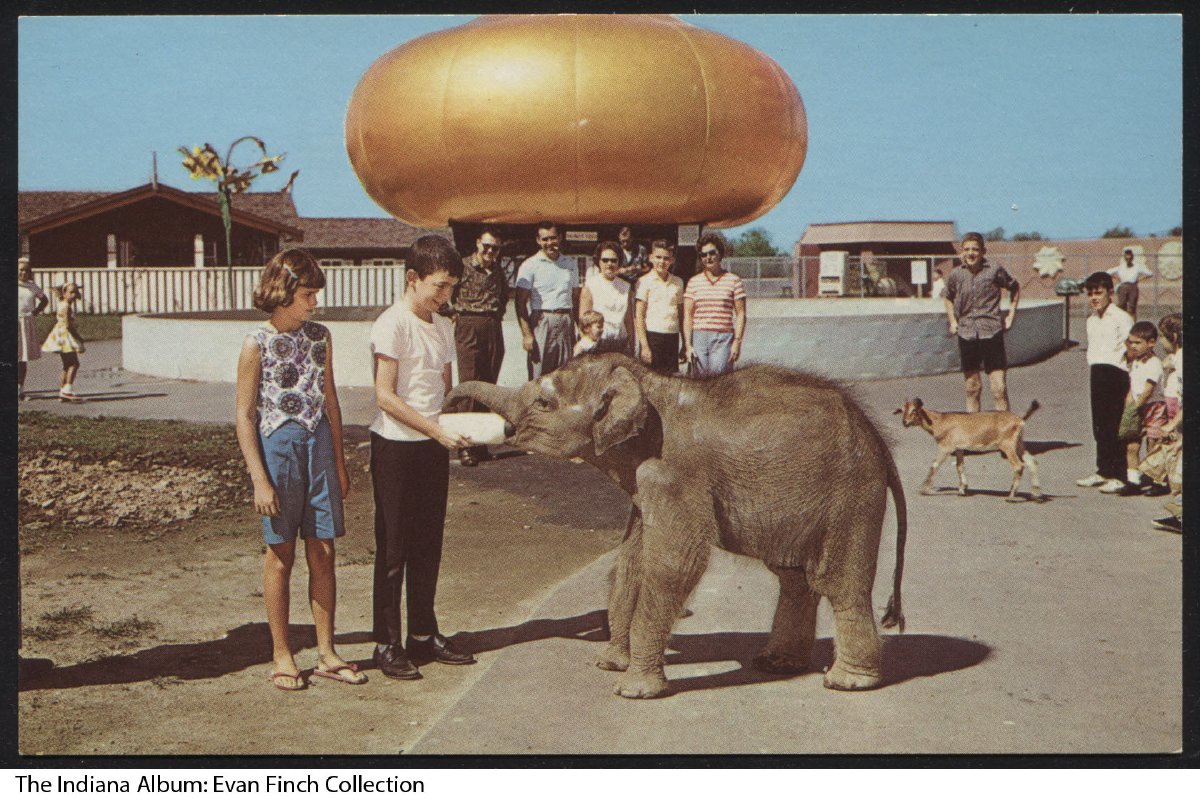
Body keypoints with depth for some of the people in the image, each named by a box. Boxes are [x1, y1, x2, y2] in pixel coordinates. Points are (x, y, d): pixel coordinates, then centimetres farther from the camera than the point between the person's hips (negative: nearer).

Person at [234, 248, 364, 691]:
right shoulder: (257, 343, -7)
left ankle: (326, 653, 16)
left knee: (323, 552, 6)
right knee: (280, 554, 5)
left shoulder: (319, 337, 7)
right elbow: (244, 415, -7)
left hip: (318, 444, 4)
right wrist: (259, 479, -12)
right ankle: (281, 655, 16)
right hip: (277, 446, -4)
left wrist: (339, 461, 13)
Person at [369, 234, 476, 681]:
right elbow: (385, 396, -16)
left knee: (428, 546, 13)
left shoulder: (443, 327, 11)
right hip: (395, 447, -7)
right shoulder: (392, 325, -13)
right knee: (393, 550, 0)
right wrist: (437, 431, -19)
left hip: (433, 448, 7)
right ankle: (386, 645, 9)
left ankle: (424, 635, 24)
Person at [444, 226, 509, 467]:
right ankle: (465, 447, -6)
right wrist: (455, 313, -4)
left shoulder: (498, 270, 14)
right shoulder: (463, 266, -3)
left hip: (494, 330, 6)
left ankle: (481, 444, 14)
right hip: (469, 329, -6)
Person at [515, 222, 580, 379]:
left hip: (566, 323, 4)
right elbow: (521, 303, -5)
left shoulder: (570, 264, 15)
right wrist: (526, 334, -14)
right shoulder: (530, 265, 0)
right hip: (542, 323, -4)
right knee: (539, 377, -7)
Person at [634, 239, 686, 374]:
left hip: (673, 337, 4)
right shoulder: (644, 281, -1)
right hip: (652, 336, -4)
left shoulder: (678, 282, 13)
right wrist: (644, 346, -11)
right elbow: (638, 316, -5)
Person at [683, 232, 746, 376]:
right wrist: (688, 345, 2)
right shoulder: (694, 282, 11)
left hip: (723, 339, -2)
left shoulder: (733, 280, 6)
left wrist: (737, 342, -4)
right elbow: (687, 315, 9)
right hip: (698, 338, 2)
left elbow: (741, 314, 5)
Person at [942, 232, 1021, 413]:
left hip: (992, 332, -2)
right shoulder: (956, 274, 2)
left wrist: (1011, 315, 7)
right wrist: (952, 321, 13)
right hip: (966, 334, 2)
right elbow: (947, 297, 23)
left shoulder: (995, 271, -4)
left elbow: (1015, 288, 13)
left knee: (999, 389, -6)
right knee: (972, 387, 9)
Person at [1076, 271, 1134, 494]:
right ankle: (1103, 471, 20)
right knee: (1099, 425, 11)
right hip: (1096, 374, 8)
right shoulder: (1091, 320, 16)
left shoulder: (1121, 318, -8)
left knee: (1114, 426, -7)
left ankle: (1119, 476, -3)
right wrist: (1091, 377, 16)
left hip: (1115, 373, -8)